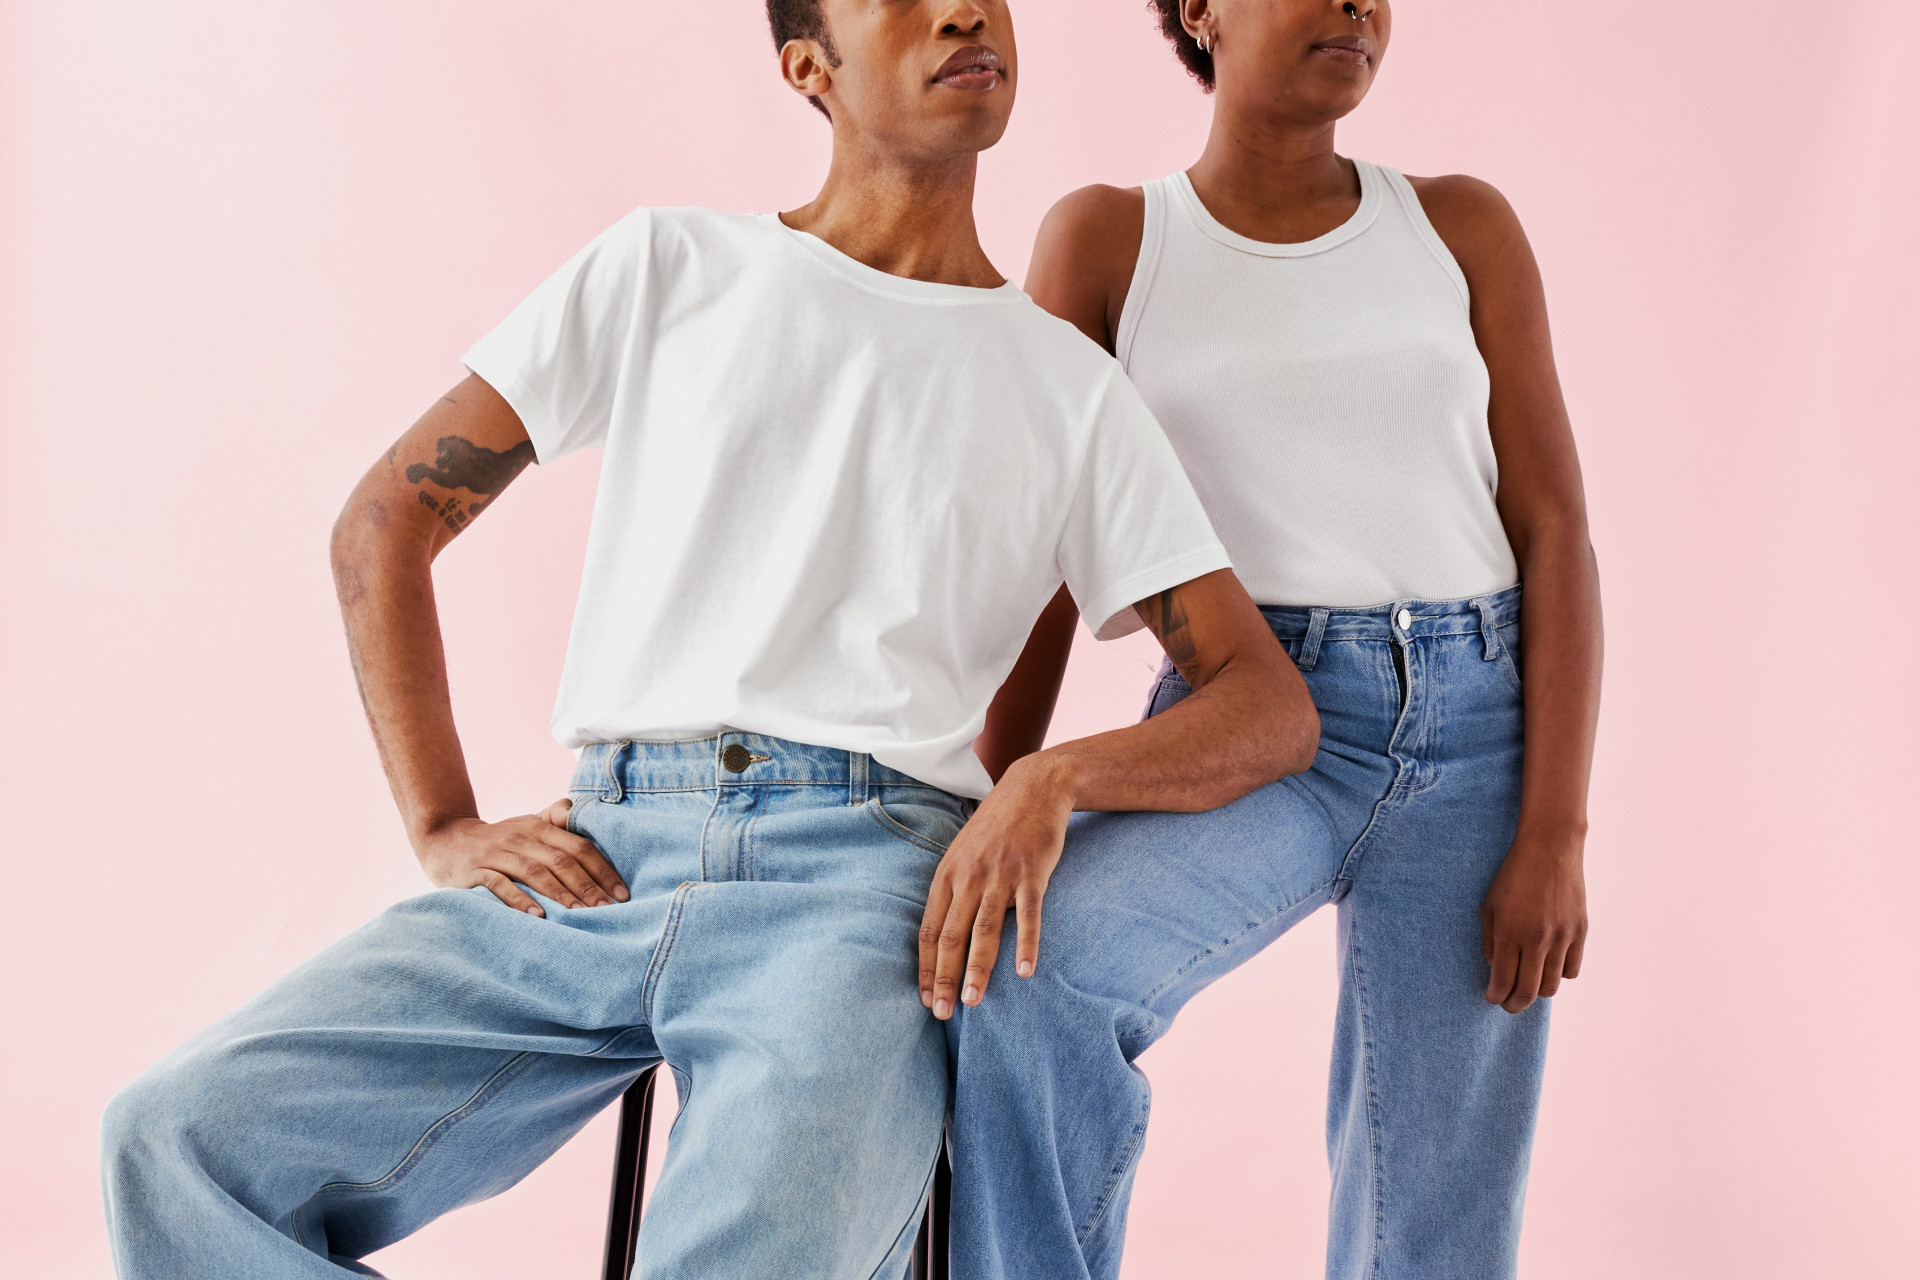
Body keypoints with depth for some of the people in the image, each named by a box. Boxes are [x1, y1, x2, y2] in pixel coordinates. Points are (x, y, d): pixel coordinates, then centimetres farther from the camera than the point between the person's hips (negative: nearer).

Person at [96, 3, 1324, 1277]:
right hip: (596, 869, 2)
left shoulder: (1074, 390, 17)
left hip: (860, 880, -1)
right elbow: (384, 525, 16)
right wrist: (447, 830, 3)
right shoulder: (669, 265, 17)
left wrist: (1056, 773, -9)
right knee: (181, 1136, -21)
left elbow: (1272, 705, 12)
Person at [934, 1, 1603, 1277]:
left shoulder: (1461, 225, 9)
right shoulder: (1108, 239, 5)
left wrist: (1555, 836, -6)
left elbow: (1556, 532, 4)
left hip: (1478, 723, 2)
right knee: (1024, 982, -31)